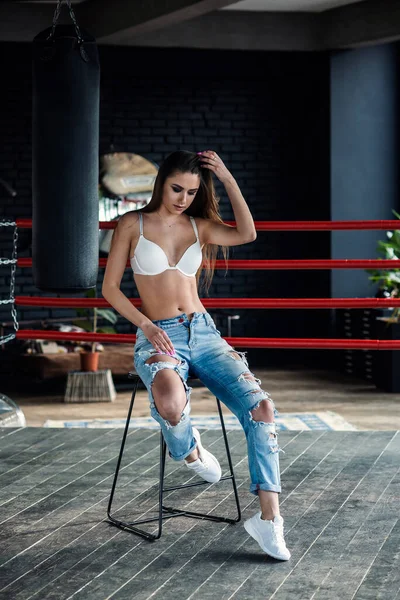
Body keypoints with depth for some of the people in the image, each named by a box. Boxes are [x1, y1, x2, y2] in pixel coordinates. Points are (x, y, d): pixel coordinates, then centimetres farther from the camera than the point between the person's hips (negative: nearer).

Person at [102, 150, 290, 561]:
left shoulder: (199, 226, 11)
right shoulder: (133, 224, 4)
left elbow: (247, 234, -9)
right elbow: (110, 287, 4)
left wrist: (227, 179, -9)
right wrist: (146, 325, -10)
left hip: (203, 332, 3)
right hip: (158, 337, -3)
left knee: (260, 406, -21)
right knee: (172, 405, -39)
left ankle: (268, 517, -17)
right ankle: (187, 451, -1)